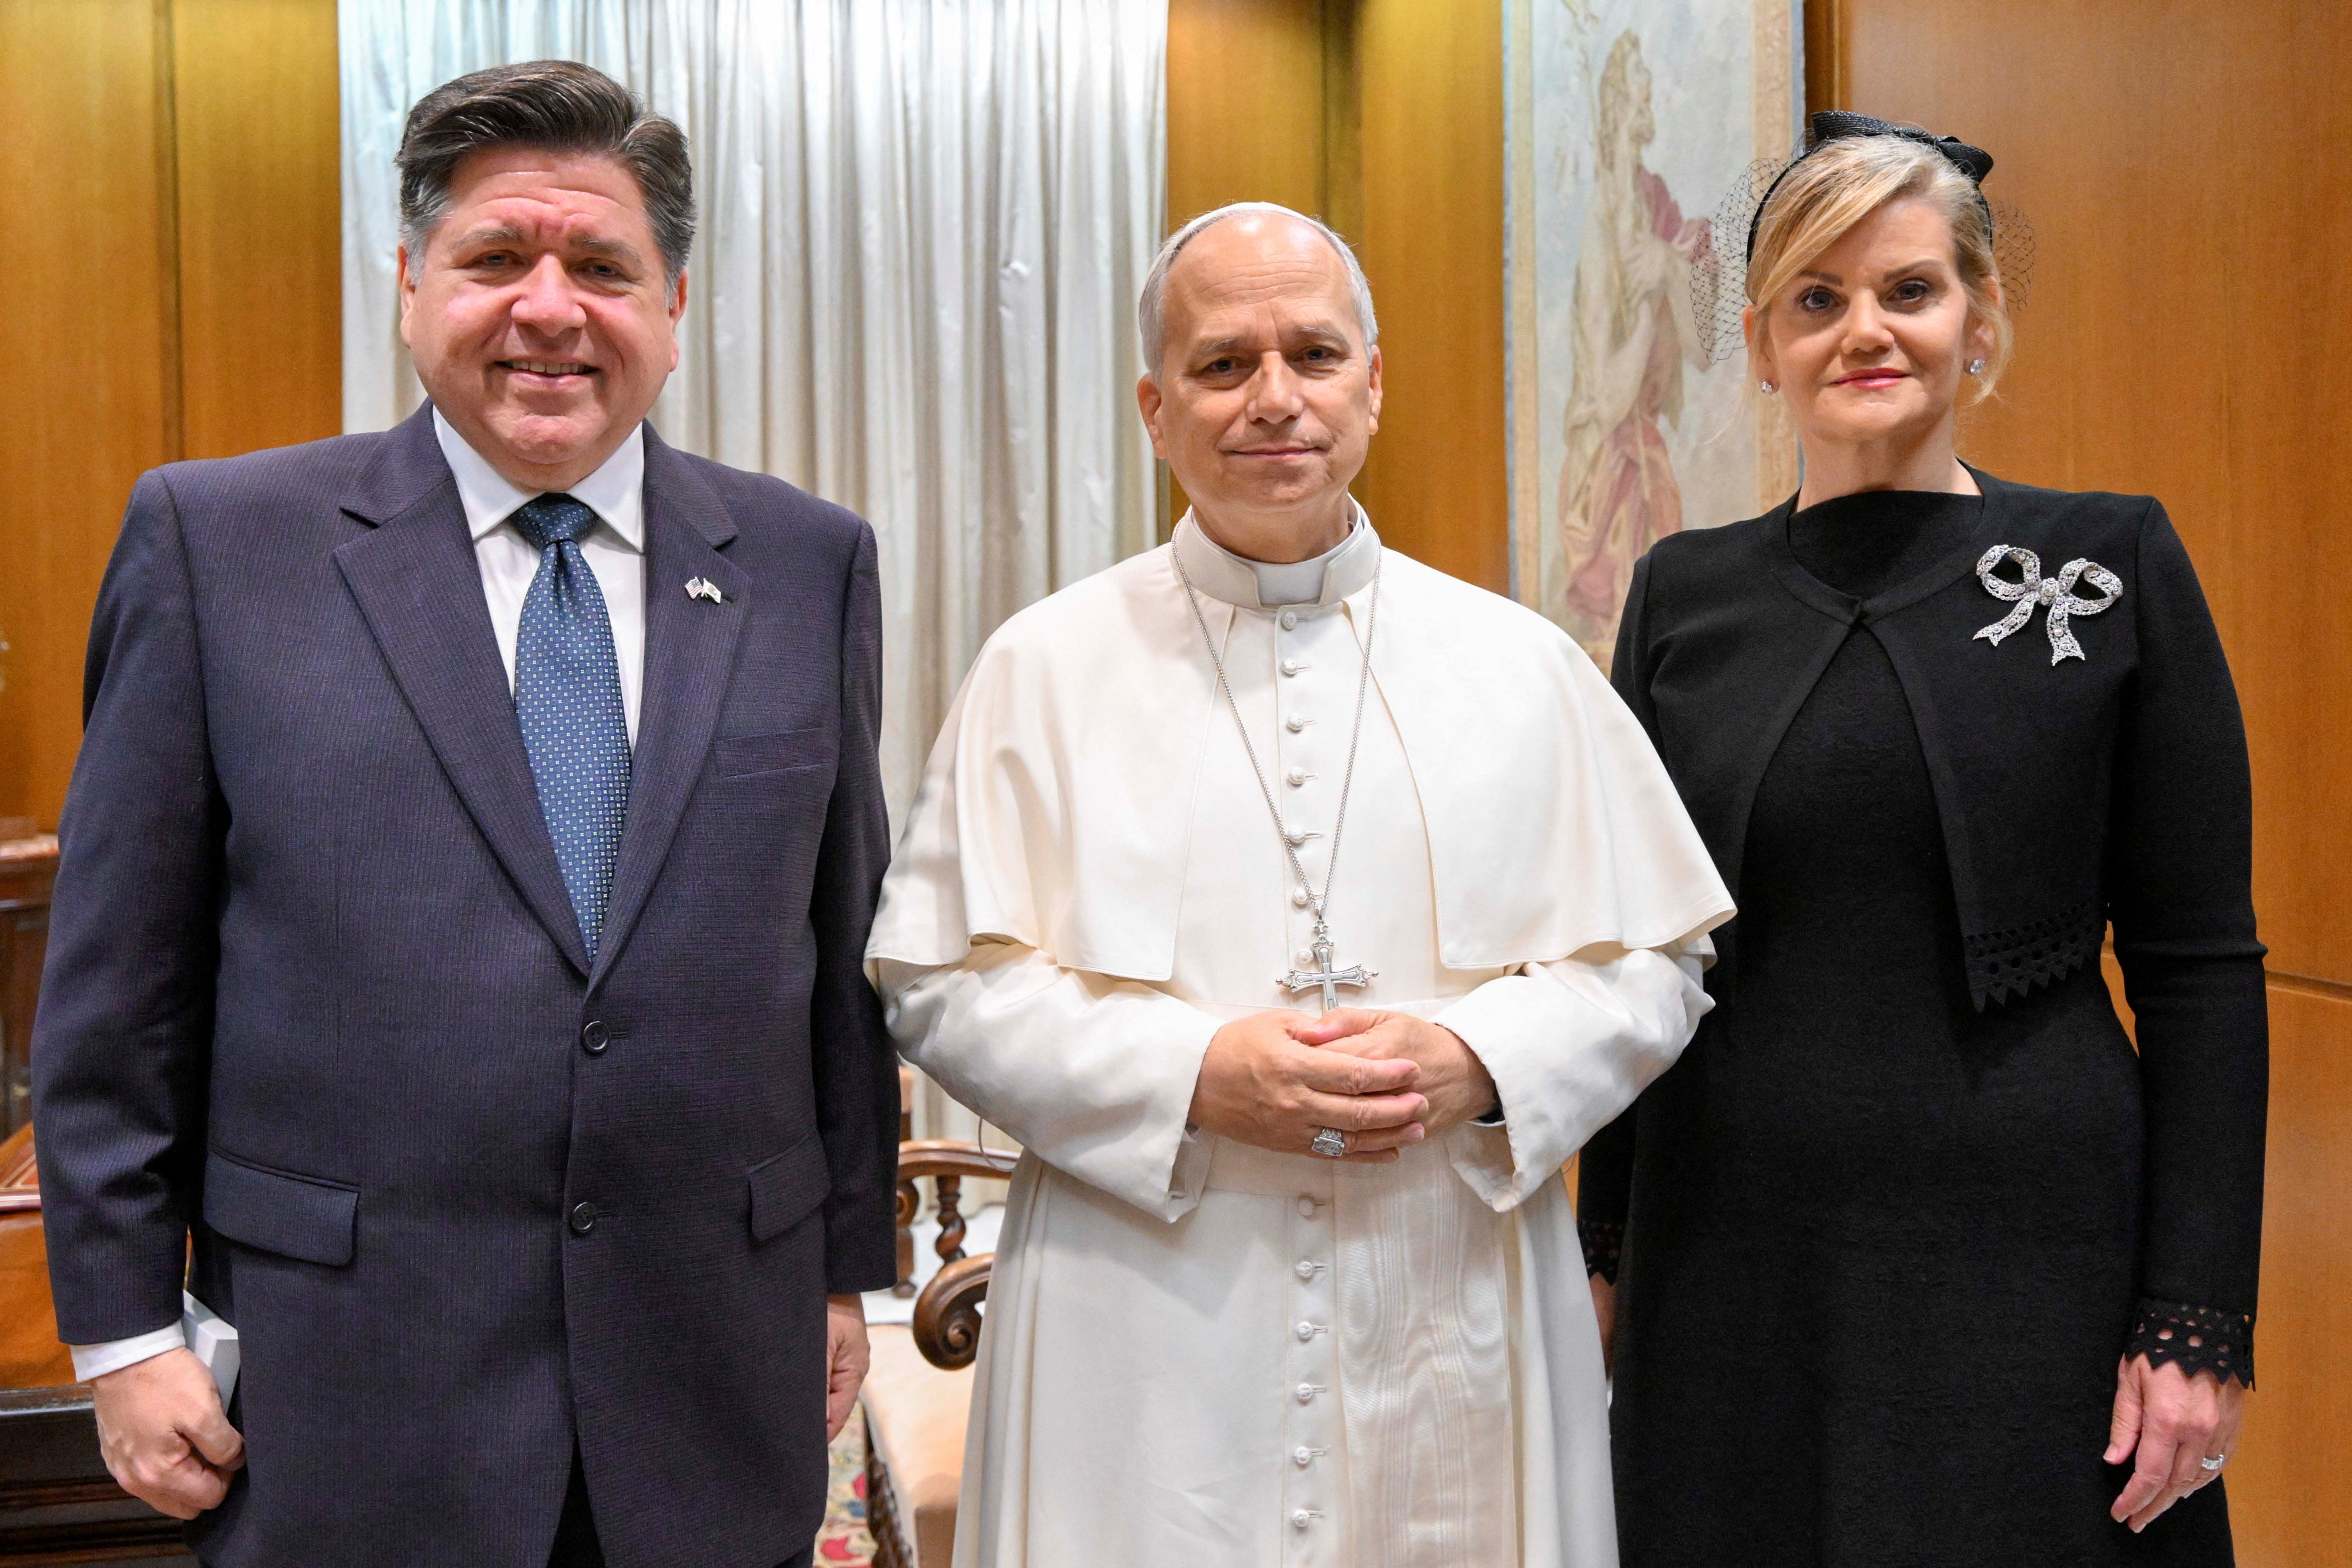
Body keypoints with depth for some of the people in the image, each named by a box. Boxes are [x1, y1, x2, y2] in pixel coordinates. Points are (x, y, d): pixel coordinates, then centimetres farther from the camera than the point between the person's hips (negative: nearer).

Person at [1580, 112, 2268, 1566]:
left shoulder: (2115, 564, -3)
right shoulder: (1684, 592, 4)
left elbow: (2201, 964, -4)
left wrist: (2199, 1321, -8)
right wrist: (1610, 1249, 9)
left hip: (2027, 1248, -2)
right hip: (1731, 1250, 2)